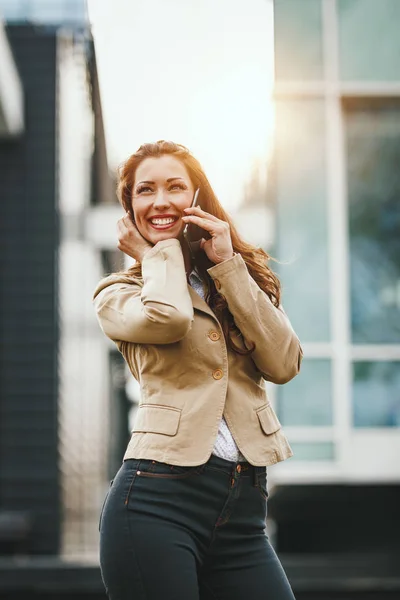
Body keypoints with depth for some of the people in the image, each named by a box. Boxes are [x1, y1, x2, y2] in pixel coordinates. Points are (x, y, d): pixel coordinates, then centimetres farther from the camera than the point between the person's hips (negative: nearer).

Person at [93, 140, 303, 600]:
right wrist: (158, 253, 4)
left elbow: (283, 363, 0)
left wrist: (228, 265, -1)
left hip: (243, 508, 3)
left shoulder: (243, 278, 18)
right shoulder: (118, 293, 8)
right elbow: (167, 318, -16)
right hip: (159, 496, -3)